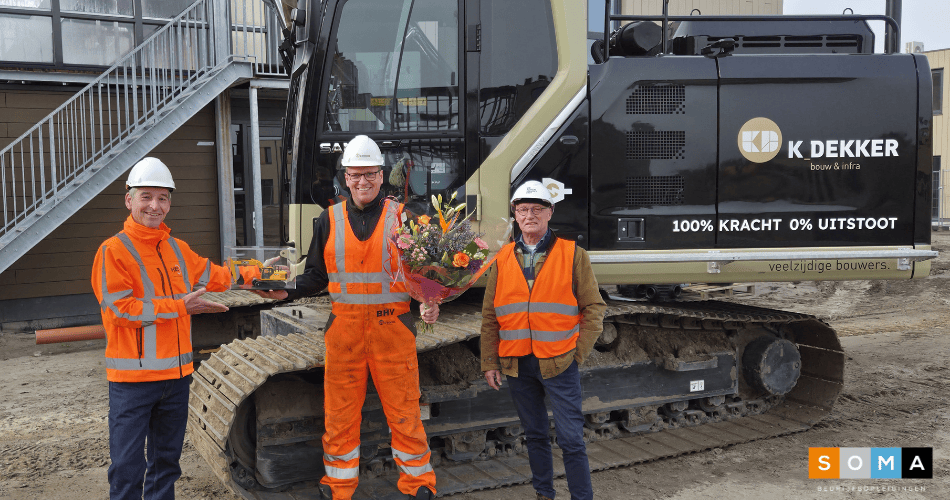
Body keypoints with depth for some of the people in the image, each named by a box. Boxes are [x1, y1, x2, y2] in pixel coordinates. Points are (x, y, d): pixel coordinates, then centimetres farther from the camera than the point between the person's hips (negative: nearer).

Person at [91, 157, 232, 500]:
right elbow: (120, 307, -18)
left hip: (176, 373, 6)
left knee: (166, 460, 18)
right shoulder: (114, 250, -10)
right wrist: (179, 307, -17)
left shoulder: (177, 249, 11)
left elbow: (214, 275, 23)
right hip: (132, 377, -6)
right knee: (128, 466, -2)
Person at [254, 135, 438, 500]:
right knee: (340, 410, 8)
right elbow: (317, 275, 13)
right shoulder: (330, 220, 8)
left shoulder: (401, 217, 3)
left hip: (393, 326, -2)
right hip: (344, 327, 2)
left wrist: (429, 302, -12)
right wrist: (287, 291, -3)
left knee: (403, 409, 4)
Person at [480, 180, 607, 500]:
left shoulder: (573, 255, -1)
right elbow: (490, 316, 9)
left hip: (558, 362, -3)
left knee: (571, 438, -2)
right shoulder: (503, 260, 7)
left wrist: (579, 352, -7)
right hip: (516, 364, 3)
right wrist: (489, 362, 6)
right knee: (535, 434, 15)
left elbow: (594, 308, 0)